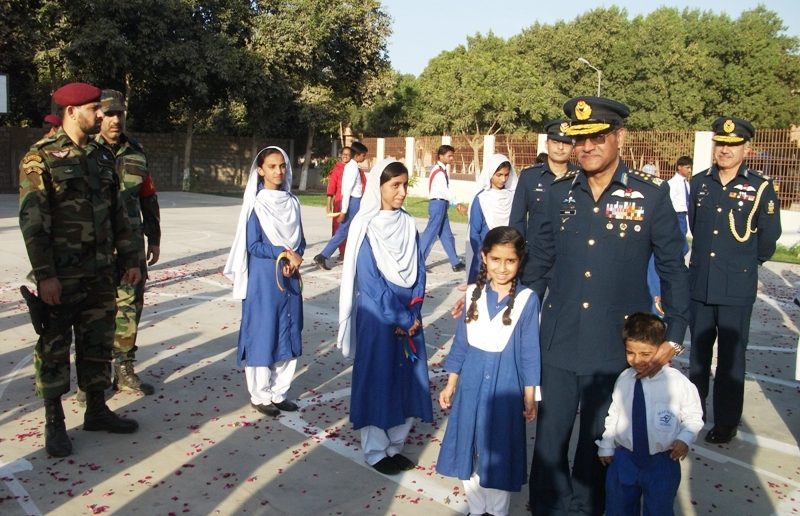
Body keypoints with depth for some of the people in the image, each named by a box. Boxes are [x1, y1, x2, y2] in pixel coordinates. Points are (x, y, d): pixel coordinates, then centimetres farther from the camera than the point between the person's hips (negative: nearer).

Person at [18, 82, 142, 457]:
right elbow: (32, 220, -14)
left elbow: (117, 212, 14)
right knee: (54, 349, 5)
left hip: (101, 273, 6)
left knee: (98, 343, 14)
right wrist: (44, 274, -18)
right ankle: (54, 423, 18)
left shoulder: (103, 156, 10)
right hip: (61, 276, -6)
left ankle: (96, 410, 28)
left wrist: (129, 259, 10)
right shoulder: (41, 157, -9)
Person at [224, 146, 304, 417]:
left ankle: (278, 392, 22)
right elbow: (253, 246, -10)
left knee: (288, 336, 9)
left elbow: (300, 240, 9)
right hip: (264, 279, -5)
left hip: (290, 278, 5)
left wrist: (294, 259, -9)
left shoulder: (292, 202, 8)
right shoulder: (256, 204, -7)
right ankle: (260, 396, 15)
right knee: (263, 335, 2)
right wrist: (284, 253, -16)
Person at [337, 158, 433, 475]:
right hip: (377, 316, -5)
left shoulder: (409, 225, 6)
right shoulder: (366, 227, -9)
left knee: (408, 379, 9)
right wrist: (399, 319, -13)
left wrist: (414, 315, -7)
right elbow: (370, 280, -13)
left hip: (410, 317, 5)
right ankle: (375, 451, 19)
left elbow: (418, 273, 4)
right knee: (377, 379, 3)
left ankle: (395, 446, 25)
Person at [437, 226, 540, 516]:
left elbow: (529, 352, -6)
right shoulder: (473, 293, -1)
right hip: (471, 384, 3)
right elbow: (461, 342, 5)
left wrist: (529, 397, -3)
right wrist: (451, 384, 6)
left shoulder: (527, 300, -11)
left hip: (505, 387, -3)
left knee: (499, 453, 10)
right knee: (468, 450, 14)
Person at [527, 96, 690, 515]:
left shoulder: (651, 194, -7)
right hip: (559, 343, 2)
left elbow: (673, 270, -1)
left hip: (617, 347, -2)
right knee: (549, 440, 10)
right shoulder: (559, 192, 1)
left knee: (597, 443, 15)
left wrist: (674, 337, -5)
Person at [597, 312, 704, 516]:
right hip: (624, 459, 3)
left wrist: (685, 439, -19)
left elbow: (693, 416, -3)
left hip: (662, 462, -3)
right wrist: (606, 447, 9)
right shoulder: (623, 380, -6)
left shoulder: (677, 382, -16)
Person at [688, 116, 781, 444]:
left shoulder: (761, 187, -6)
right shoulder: (699, 182, 5)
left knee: (731, 355, 5)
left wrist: (745, 262, 12)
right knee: (698, 350, 16)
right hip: (699, 283, 4)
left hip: (737, 288, -4)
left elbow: (768, 238, 1)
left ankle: (727, 421, 18)